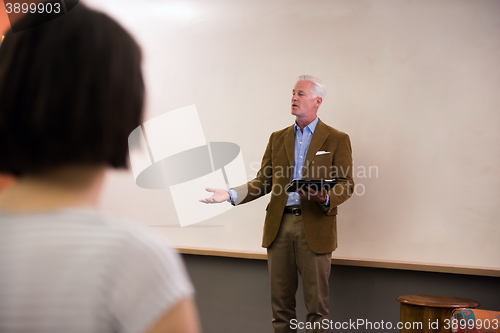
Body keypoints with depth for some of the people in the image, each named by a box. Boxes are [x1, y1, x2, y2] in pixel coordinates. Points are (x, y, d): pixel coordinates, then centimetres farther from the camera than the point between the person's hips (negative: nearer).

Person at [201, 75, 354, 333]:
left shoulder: (337, 139, 3)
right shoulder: (277, 138, 14)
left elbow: (346, 183, -1)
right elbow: (263, 182, 12)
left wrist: (326, 198, -22)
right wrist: (231, 194, -3)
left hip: (314, 227, -3)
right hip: (279, 226, 4)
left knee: (316, 303, 2)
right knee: (280, 302, 9)